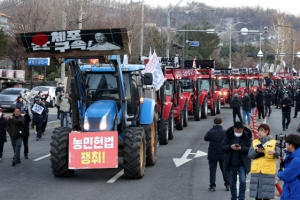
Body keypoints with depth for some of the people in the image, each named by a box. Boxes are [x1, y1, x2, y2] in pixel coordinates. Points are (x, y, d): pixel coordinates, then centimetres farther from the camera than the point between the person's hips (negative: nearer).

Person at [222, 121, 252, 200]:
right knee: (232, 183, 12)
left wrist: (241, 148, -27)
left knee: (242, 181, -15)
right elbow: (223, 147, -3)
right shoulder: (229, 136, 0)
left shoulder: (247, 136, -5)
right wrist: (230, 146, -22)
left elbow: (250, 149, -9)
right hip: (231, 164, 3)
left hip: (242, 164, -3)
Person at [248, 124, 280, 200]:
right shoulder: (254, 142, 10)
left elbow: (279, 155, -7)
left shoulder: (273, 142, 2)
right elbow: (250, 155, 3)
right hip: (256, 171, 3)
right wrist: (256, 151, -15)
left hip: (268, 172, -3)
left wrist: (274, 152, -28)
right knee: (256, 193, 8)